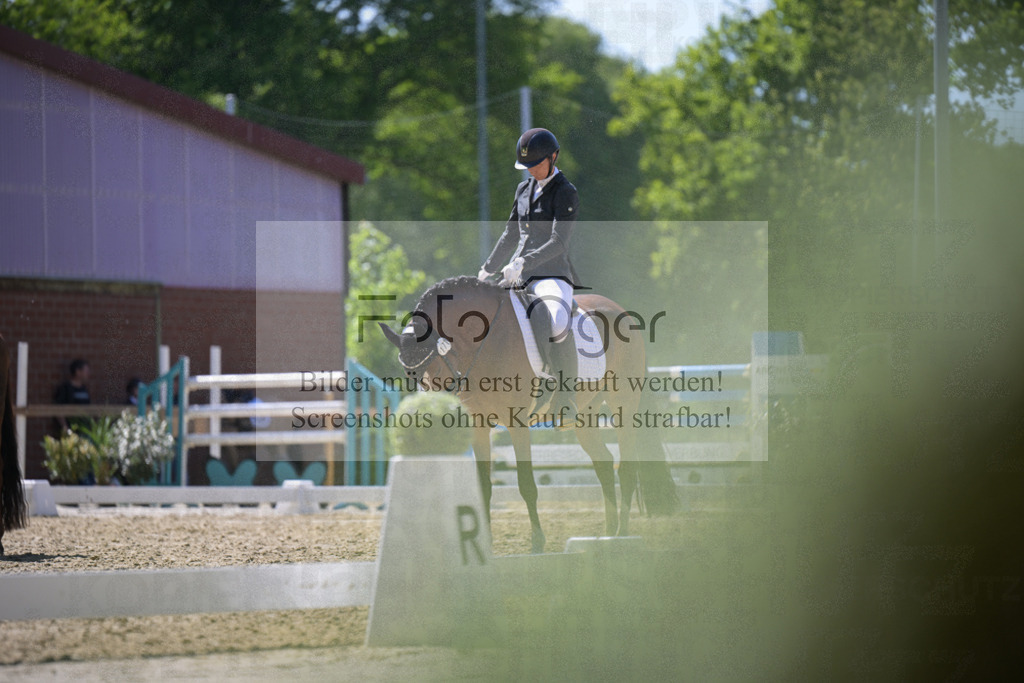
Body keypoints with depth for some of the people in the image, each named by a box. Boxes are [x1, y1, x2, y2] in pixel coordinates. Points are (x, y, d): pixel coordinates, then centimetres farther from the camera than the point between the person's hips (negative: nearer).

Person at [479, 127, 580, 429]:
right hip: (518, 277, 8)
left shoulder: (565, 194, -6)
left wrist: (523, 263, -27)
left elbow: (558, 242, -17)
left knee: (558, 324, -37)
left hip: (552, 276, -8)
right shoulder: (524, 189, 16)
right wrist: (488, 269, 27)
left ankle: (566, 402, -33)